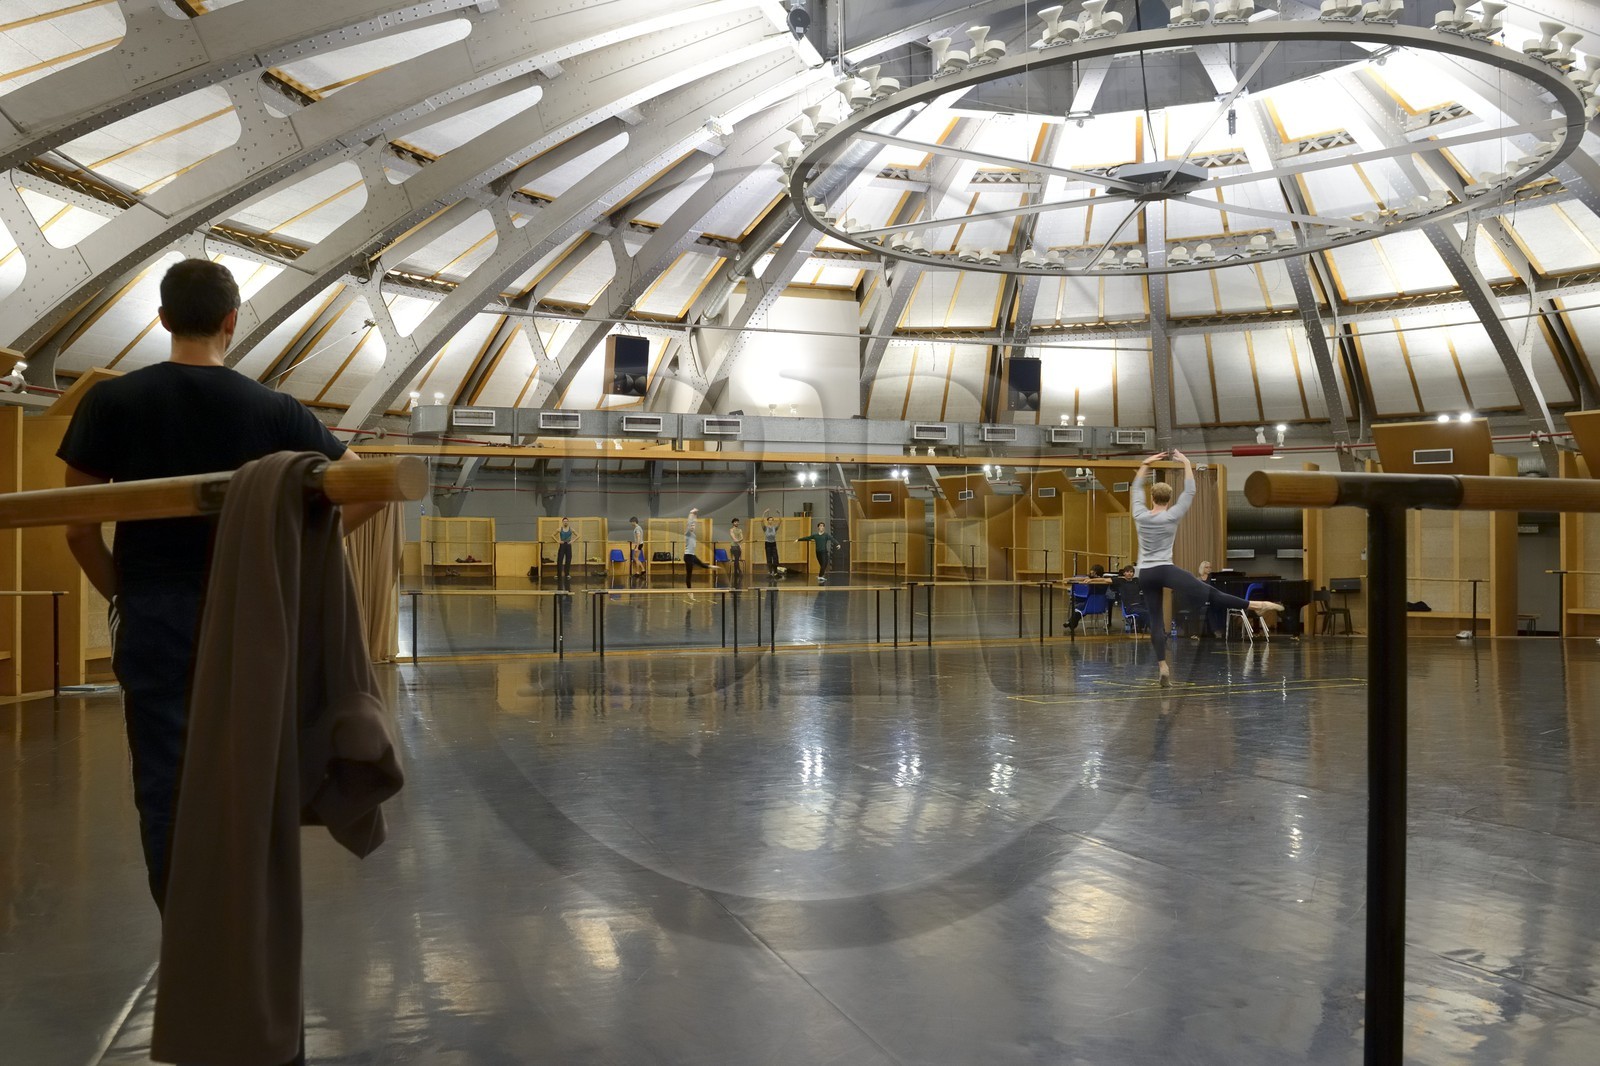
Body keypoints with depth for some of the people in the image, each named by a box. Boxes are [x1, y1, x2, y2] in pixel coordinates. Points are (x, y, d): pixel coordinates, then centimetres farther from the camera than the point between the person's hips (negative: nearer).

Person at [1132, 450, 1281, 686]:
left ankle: (1162, 668, -5)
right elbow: (1189, 492, 1)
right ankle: (1255, 605, -16)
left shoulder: (1139, 515, 3)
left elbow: (1137, 489, 18)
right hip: (1165, 571, -3)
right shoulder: (1171, 516, -5)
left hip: (1145, 575, 3)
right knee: (1210, 592, -10)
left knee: (1156, 621, 1)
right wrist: (1186, 463, 7)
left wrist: (1145, 464, 23)